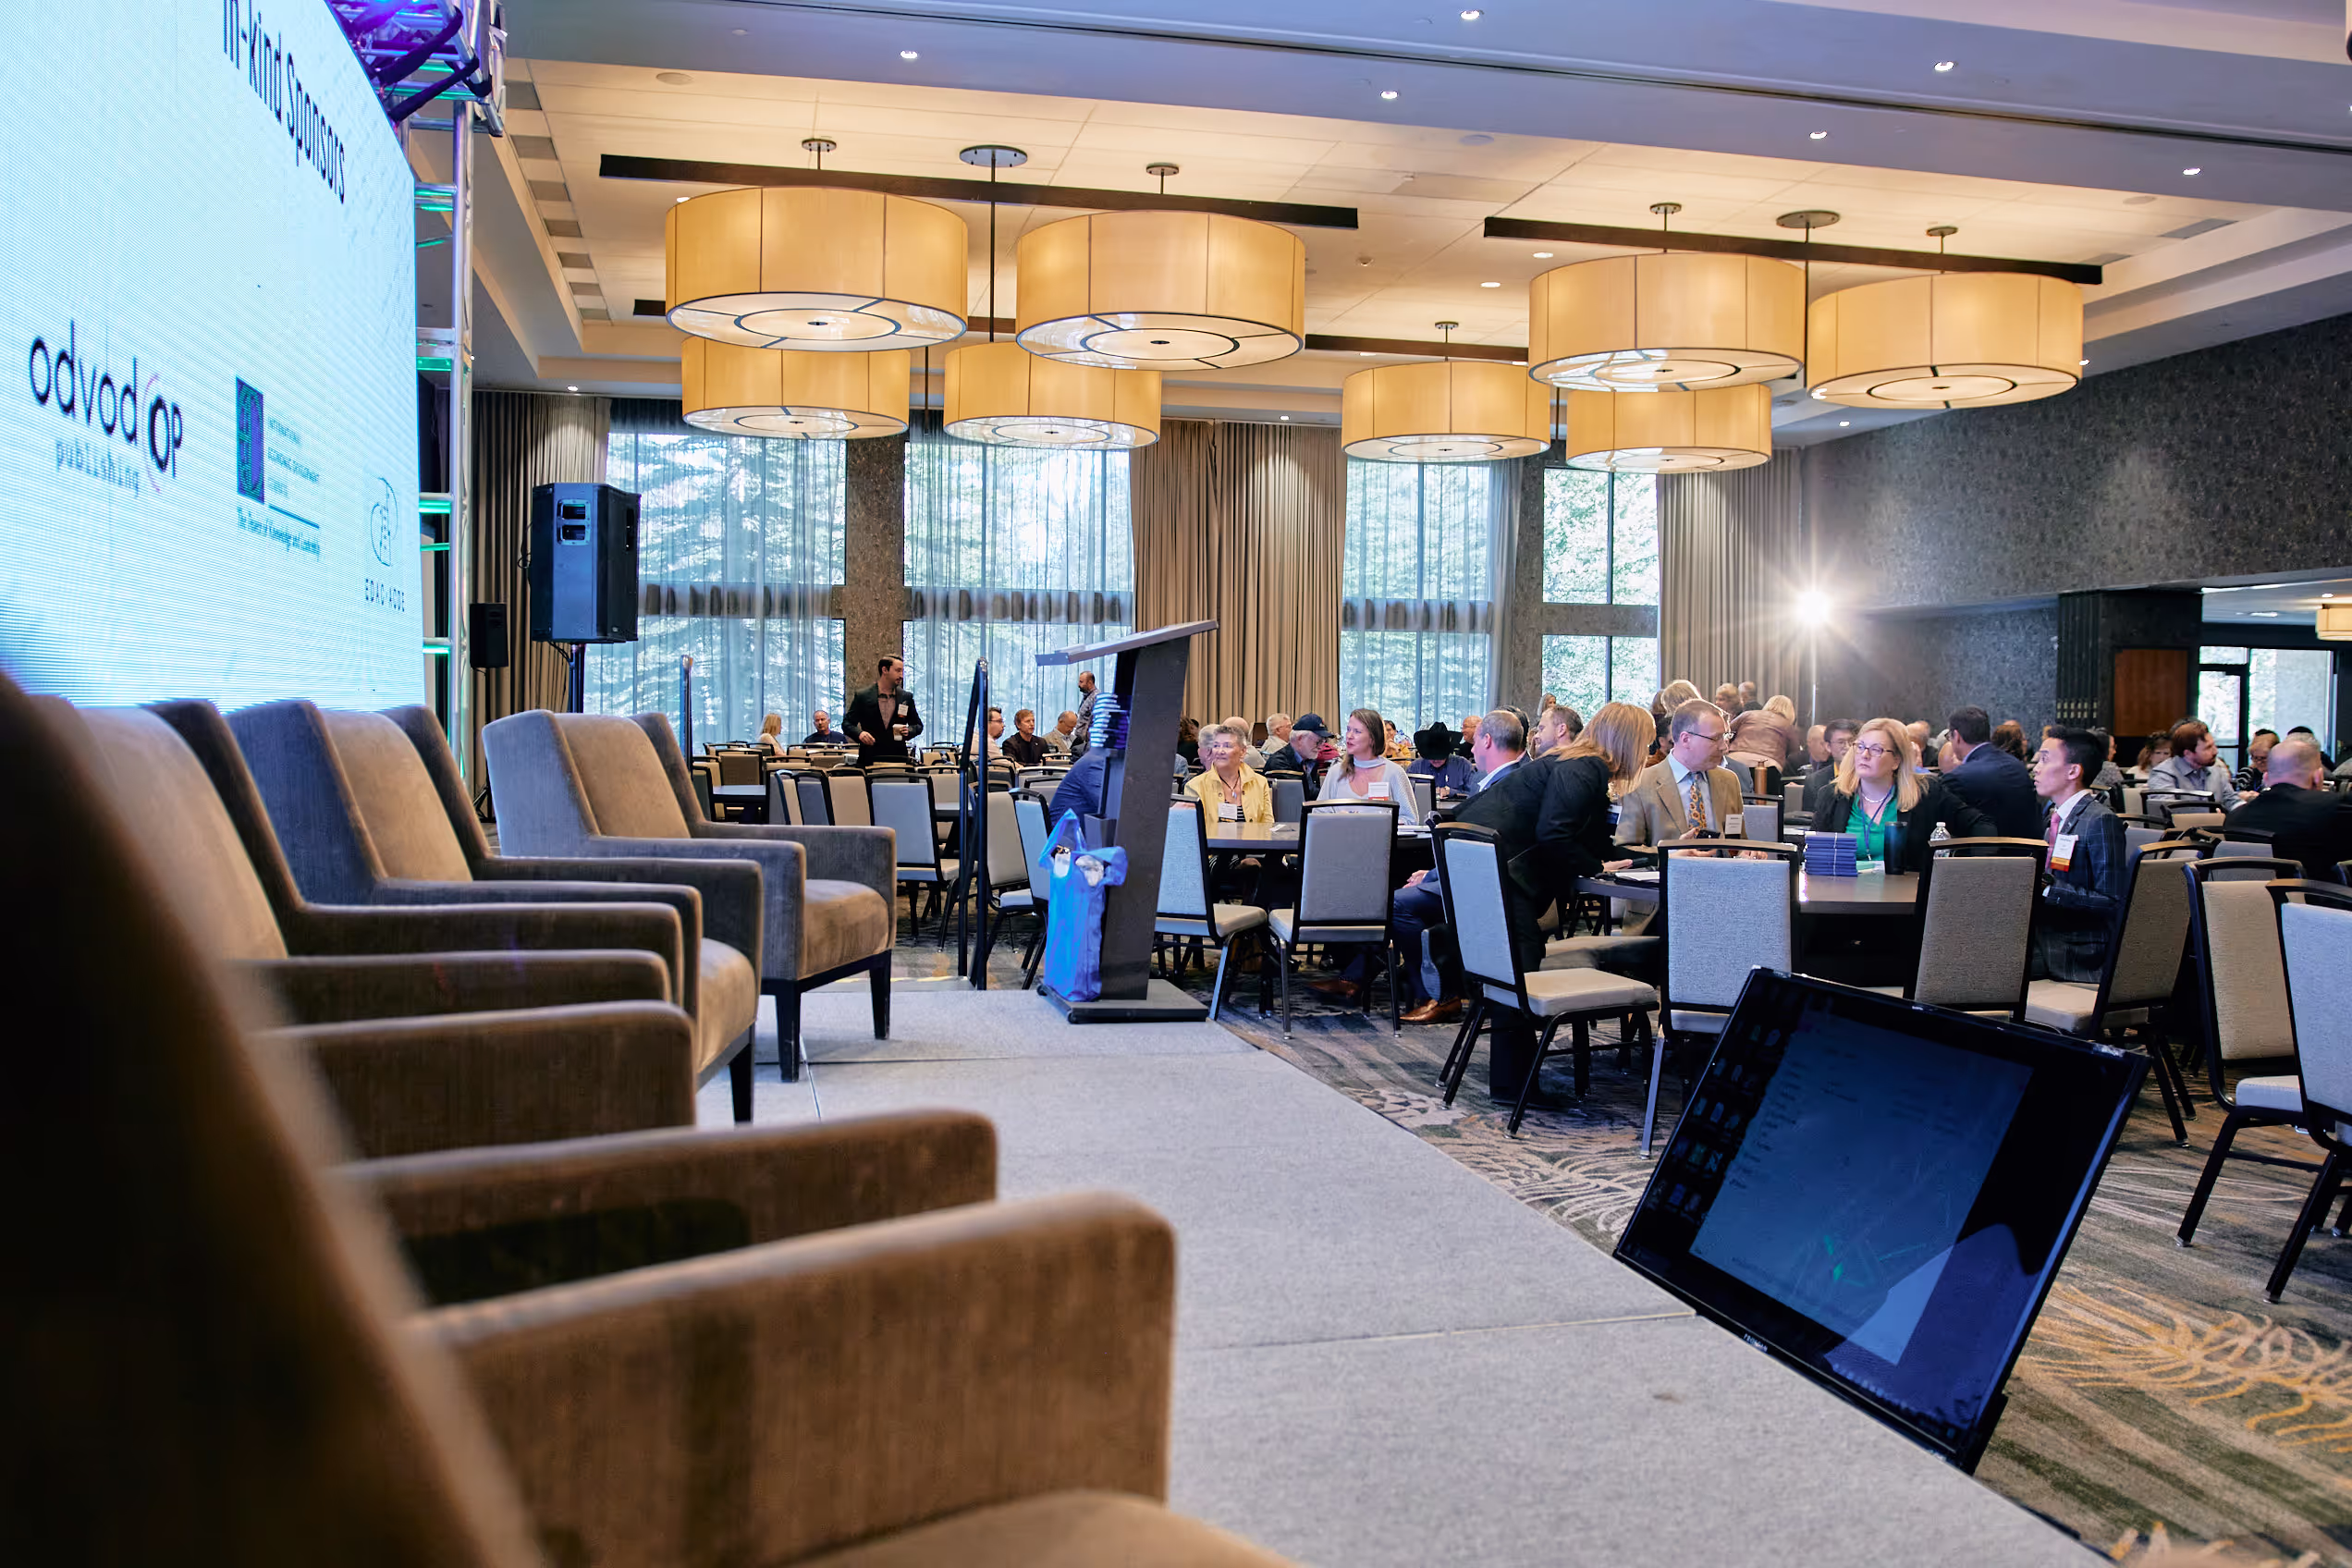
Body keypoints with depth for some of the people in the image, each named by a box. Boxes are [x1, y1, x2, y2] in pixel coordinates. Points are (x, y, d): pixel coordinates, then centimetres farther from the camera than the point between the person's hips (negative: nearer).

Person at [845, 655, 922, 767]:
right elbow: (848, 723, 5)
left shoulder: (906, 697, 9)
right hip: (870, 760, -2)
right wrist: (859, 733, -15)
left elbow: (918, 725, 17)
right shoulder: (862, 696, 3)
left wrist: (909, 731, -5)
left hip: (898, 761, 2)